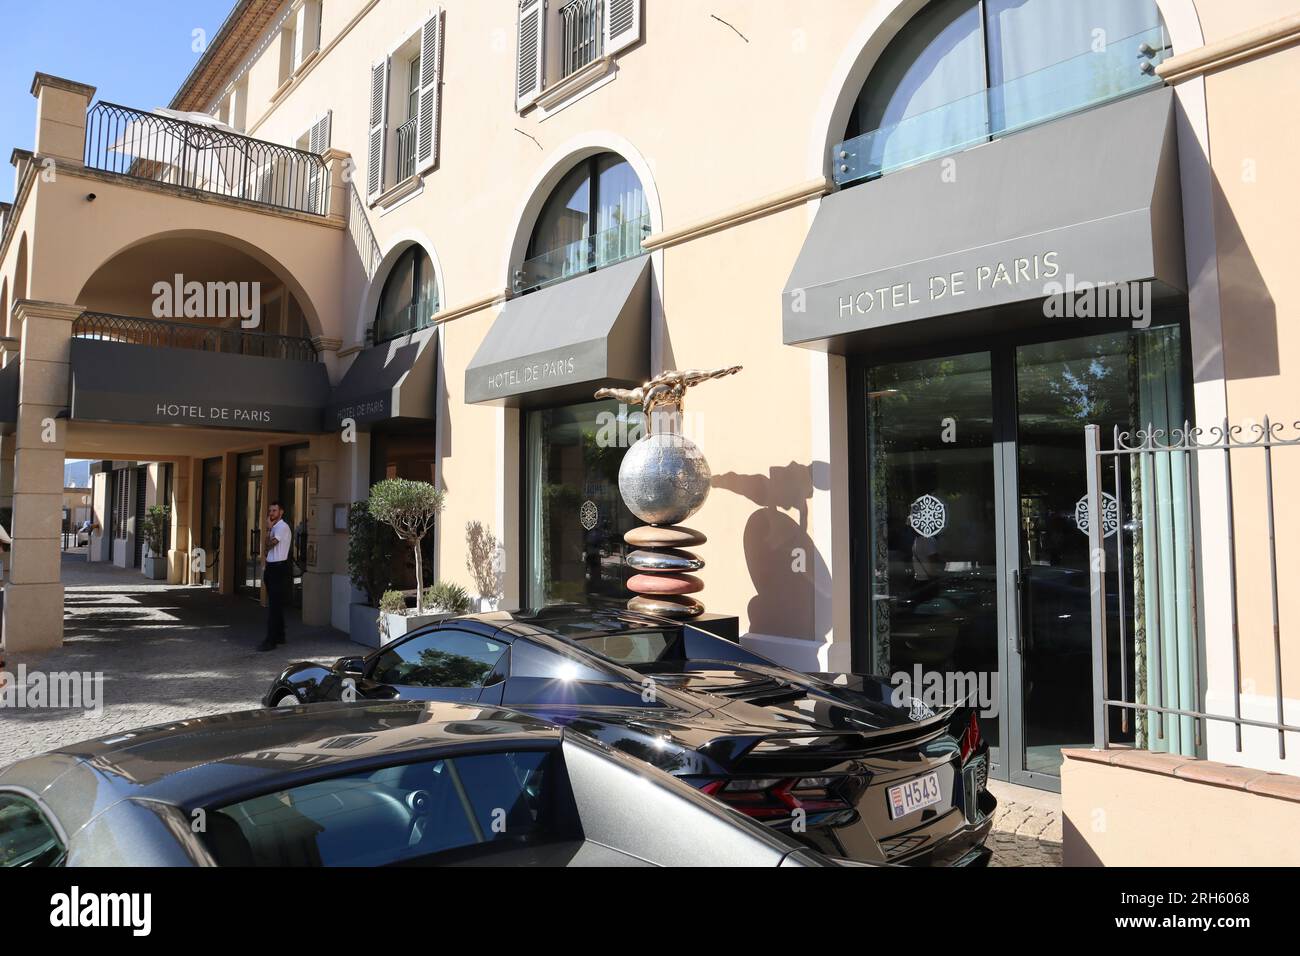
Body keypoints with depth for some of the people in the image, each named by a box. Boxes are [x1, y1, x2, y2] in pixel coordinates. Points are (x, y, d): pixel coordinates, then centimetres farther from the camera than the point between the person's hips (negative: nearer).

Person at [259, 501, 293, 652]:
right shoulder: (274, 527, 16)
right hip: (271, 567, 10)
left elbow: (269, 544, -19)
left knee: (274, 605, -10)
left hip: (279, 568, -10)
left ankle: (271, 640, -10)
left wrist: (269, 528, -10)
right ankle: (279, 636, 22)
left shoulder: (282, 527, -11)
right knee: (275, 605, 14)